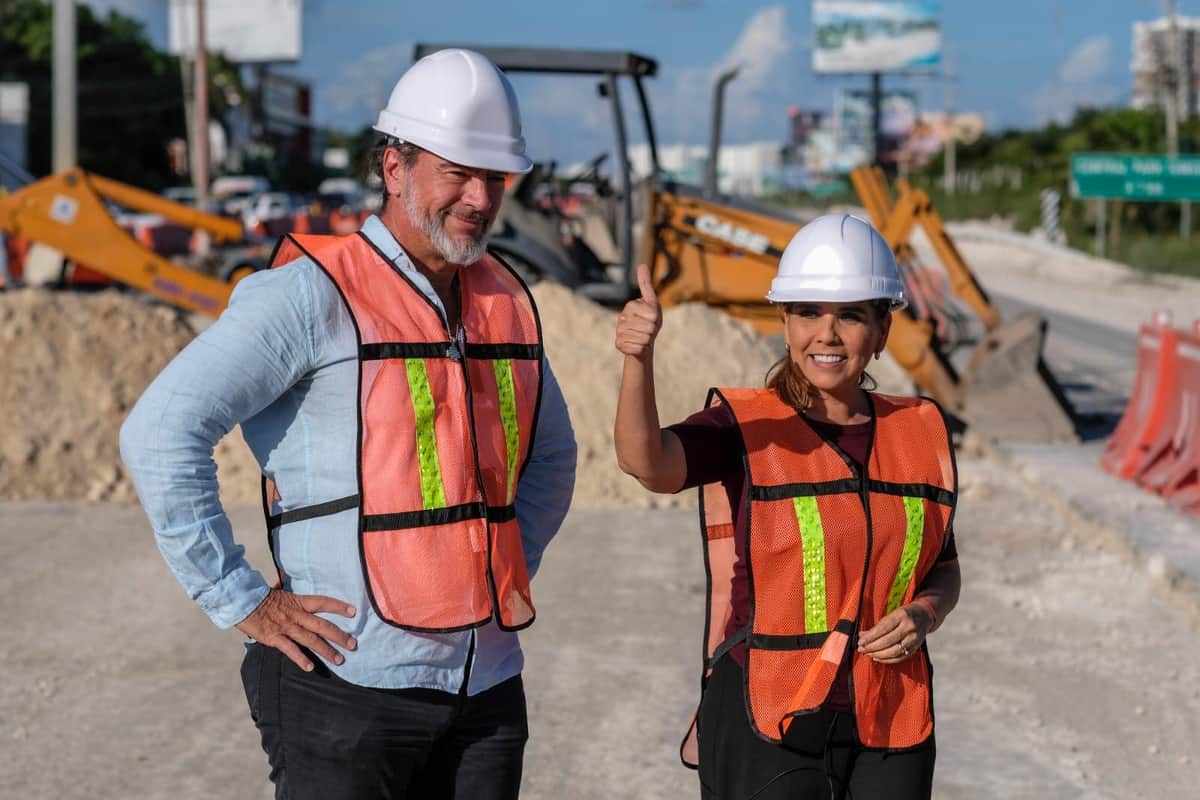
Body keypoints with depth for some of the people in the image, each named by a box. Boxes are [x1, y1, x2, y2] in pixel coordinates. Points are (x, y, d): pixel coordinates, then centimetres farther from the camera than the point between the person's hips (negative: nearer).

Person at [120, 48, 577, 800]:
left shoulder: (507, 300, 10)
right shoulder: (315, 295, -10)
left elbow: (550, 454, 27)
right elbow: (161, 433, -15)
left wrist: (510, 568, 13)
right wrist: (241, 601, -14)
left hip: (487, 685, 6)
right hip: (351, 680, -6)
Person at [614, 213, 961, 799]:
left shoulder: (920, 431, 6)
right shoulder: (744, 428, -6)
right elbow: (645, 461, -27)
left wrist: (923, 614, -6)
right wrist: (638, 360, -45)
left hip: (892, 732, 4)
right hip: (766, 731, -4)